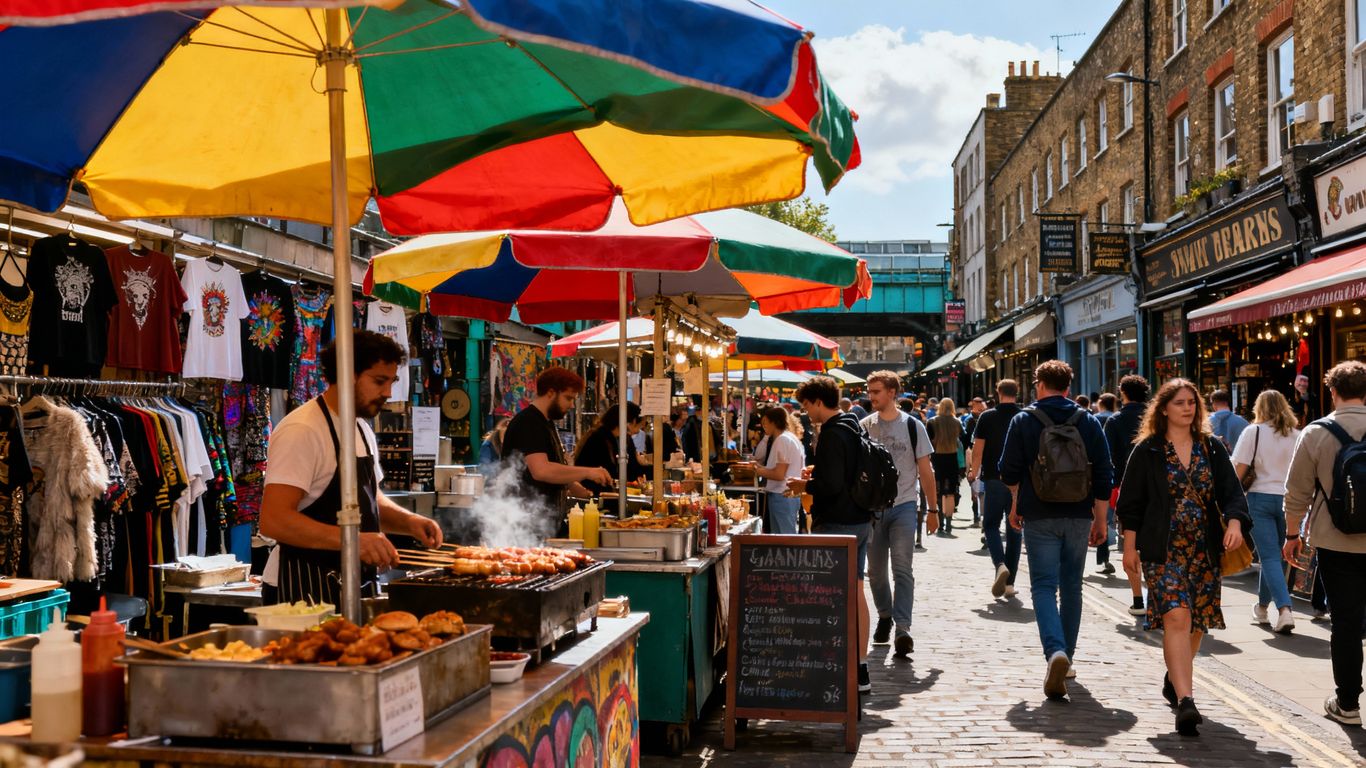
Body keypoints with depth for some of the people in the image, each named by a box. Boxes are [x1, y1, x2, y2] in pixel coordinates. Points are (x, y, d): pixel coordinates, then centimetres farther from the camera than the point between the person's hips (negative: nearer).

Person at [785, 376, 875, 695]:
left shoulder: (832, 435, -17)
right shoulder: (855, 427, 13)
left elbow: (831, 485, -23)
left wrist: (805, 486, -6)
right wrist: (818, 474, 15)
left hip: (837, 524, -9)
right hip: (861, 520, 10)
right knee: (855, 591, 12)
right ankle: (860, 670, 17)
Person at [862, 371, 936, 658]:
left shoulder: (912, 426, -1)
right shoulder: (864, 427, 4)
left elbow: (925, 470, 3)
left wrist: (933, 508, 3)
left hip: (904, 506, -3)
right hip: (871, 507, 3)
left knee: (902, 569, -11)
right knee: (876, 570, 11)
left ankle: (902, 628, -14)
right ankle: (884, 616, 31)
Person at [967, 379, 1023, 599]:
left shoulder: (988, 417, -3)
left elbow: (978, 449, -3)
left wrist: (974, 472, 11)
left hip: (994, 479, -2)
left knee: (991, 525, 9)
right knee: (1014, 529, 9)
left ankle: (1000, 565, -18)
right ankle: (1009, 583, 10)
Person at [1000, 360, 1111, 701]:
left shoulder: (1023, 420, -3)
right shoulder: (1089, 422, 3)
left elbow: (1010, 472, -1)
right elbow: (1103, 475, 2)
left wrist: (1017, 504, 17)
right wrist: (1100, 520, 9)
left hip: (1039, 517, -3)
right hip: (1078, 517, 3)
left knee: (1044, 586, -2)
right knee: (1071, 587, 14)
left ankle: (1056, 651, -24)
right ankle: (1066, 656, 22)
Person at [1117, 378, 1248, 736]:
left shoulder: (1212, 448, 9)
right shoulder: (1148, 450, 0)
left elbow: (1231, 491, 3)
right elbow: (1131, 500, 3)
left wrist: (1234, 521, -16)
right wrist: (1130, 544, 1)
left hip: (1204, 548, 4)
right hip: (1163, 548, -4)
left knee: (1196, 622, 9)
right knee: (1177, 615, -18)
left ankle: (1174, 678, 34)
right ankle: (1185, 701, -22)